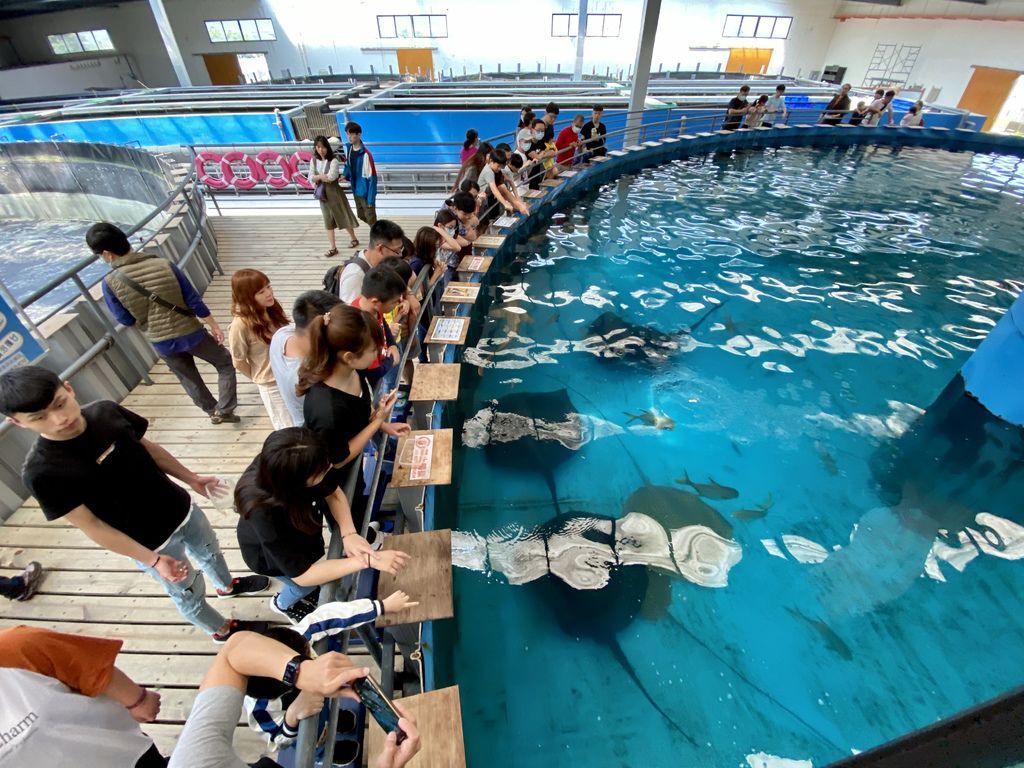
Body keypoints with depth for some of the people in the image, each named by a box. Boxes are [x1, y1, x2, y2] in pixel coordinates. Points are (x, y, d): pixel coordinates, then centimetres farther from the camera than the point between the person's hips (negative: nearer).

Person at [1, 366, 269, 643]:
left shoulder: (106, 411, -15)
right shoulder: (41, 472, -26)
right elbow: (91, 525, -19)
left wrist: (191, 478, 6)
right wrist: (153, 560, -21)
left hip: (181, 509, 5)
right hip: (152, 543, -4)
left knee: (210, 551, 31)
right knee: (190, 594, 19)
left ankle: (227, 586, 62)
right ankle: (222, 630, 47)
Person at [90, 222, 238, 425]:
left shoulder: (110, 283, -14)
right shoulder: (164, 265, -14)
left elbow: (127, 320, -5)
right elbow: (193, 300, -10)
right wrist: (214, 326, -1)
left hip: (162, 343, 2)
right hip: (190, 333, -1)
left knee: (189, 379, 23)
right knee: (225, 363, 18)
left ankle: (213, 412, 39)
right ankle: (224, 411, 14)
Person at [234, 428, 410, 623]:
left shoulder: (304, 462, -35)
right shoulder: (265, 514, -45)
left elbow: (333, 492, -16)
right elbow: (302, 574, -36)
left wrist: (349, 533, -32)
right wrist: (368, 561, -42)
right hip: (269, 553, -4)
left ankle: (297, 591, 54)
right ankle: (283, 603, 43)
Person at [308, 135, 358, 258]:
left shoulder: (333, 160, -13)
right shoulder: (314, 160, 2)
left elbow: (331, 177, -23)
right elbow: (311, 178, -2)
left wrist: (319, 177, -9)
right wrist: (324, 176, -17)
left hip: (334, 192, -5)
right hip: (322, 193, 5)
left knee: (343, 216, 8)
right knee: (328, 220, 7)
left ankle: (353, 238, 31)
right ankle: (332, 247, 12)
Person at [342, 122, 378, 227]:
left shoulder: (365, 154, -23)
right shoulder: (350, 148, 0)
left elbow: (372, 178, -21)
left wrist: (371, 198, -21)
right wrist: (345, 176, -2)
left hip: (366, 193, -8)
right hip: (356, 191, 8)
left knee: (371, 218, 4)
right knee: (361, 215, 22)